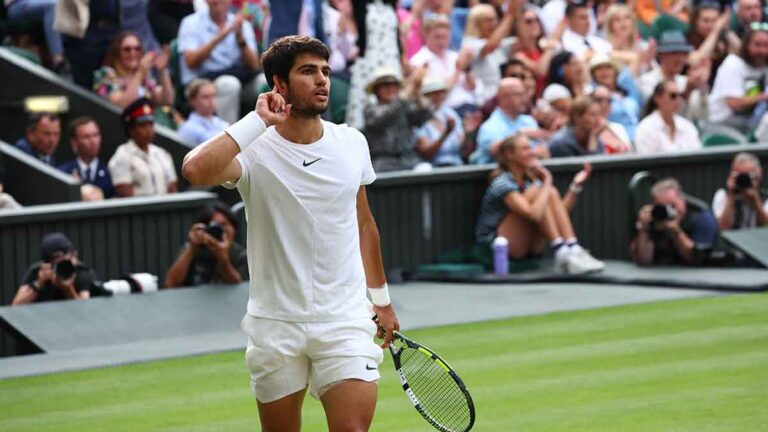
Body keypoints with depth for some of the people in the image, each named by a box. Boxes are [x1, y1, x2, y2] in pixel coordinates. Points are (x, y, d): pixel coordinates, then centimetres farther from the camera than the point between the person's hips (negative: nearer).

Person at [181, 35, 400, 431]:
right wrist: (258, 120, -24)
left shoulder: (352, 143, 5)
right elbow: (196, 170, -32)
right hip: (276, 324, -2)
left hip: (345, 320, 2)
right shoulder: (255, 150, -9)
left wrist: (381, 298, 23)